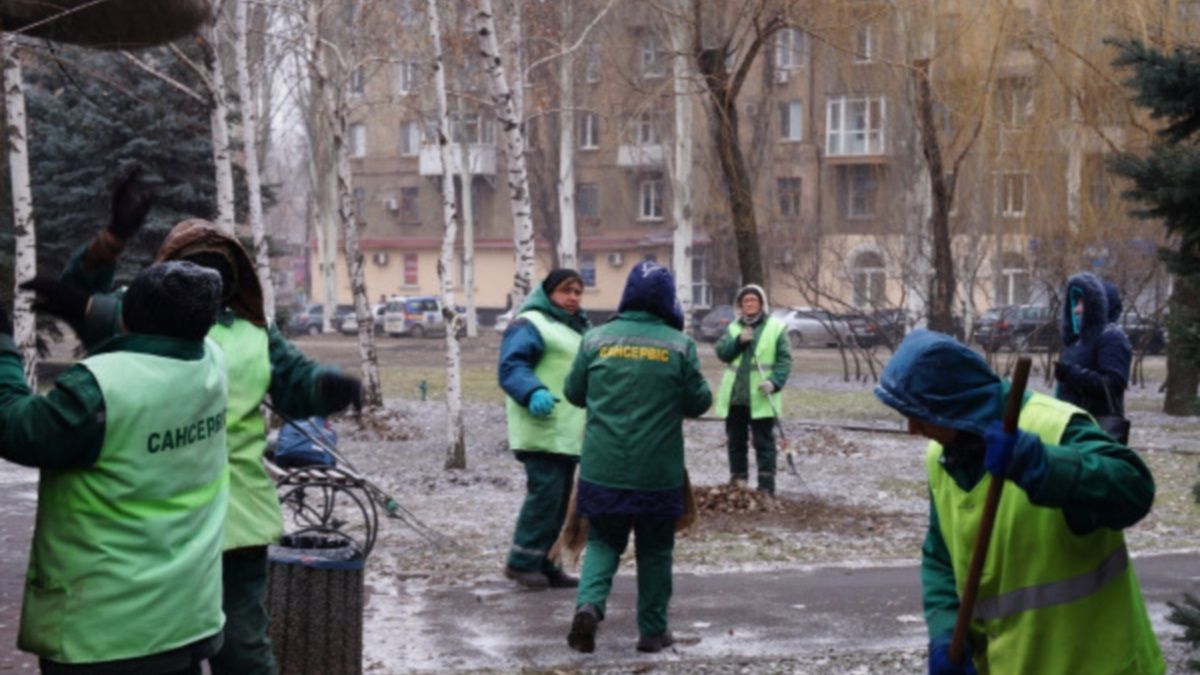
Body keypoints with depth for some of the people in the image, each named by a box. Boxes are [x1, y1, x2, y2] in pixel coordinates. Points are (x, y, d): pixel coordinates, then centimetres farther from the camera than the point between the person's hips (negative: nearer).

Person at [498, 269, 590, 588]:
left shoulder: (578, 328, 23)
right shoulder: (529, 324, -7)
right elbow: (511, 367, -18)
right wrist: (533, 393, -34)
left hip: (568, 431, 9)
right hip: (542, 429, -9)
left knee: (560, 499, 10)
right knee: (545, 491, -14)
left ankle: (543, 562, 17)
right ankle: (522, 561, -6)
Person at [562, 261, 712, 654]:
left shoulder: (596, 339, -1)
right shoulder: (679, 345, -6)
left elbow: (574, 392, 9)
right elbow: (699, 402, -1)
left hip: (603, 467, 1)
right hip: (658, 472, -1)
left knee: (603, 540, 16)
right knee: (655, 550, 14)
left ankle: (589, 604, -8)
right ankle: (653, 630, 20)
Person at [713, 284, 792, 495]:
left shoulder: (776, 327, -1)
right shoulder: (734, 327, 12)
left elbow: (785, 359, -6)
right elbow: (721, 352, -1)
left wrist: (774, 381, -21)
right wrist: (739, 340, -17)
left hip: (761, 398, -4)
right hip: (734, 396, 5)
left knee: (764, 443, -2)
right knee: (735, 441, 12)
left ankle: (766, 486, -1)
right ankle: (736, 481, 23)